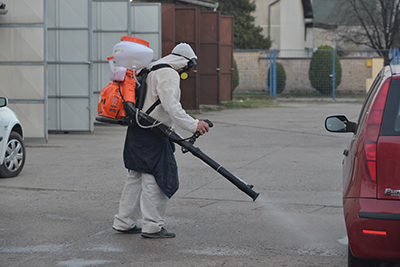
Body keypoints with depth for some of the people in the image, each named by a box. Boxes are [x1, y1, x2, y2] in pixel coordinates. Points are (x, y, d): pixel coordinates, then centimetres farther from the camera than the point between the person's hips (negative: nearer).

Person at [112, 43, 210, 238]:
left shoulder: (150, 70, 20)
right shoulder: (169, 75, -13)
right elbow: (171, 107, -25)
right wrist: (193, 125, -28)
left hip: (137, 132, 10)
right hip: (152, 136, -10)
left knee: (137, 177, 15)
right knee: (155, 178, -5)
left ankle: (124, 222, 20)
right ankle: (151, 226, -3)